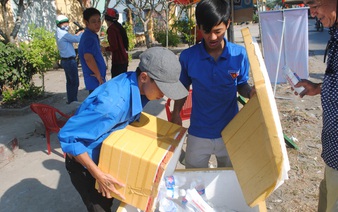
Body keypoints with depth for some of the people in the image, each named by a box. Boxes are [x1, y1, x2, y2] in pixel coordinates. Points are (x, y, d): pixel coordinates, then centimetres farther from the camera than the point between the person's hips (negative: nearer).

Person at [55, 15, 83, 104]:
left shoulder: (59, 33, 12)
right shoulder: (64, 34, -18)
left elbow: (71, 38, 16)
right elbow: (78, 39, -18)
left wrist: (78, 33, 6)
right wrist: (82, 33, -1)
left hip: (65, 60, 10)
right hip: (70, 61, -10)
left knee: (70, 81, 17)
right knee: (75, 82, -4)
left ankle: (70, 100, 24)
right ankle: (73, 101, 0)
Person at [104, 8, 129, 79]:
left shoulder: (111, 29, -13)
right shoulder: (119, 27, 12)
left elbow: (114, 47, -19)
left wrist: (105, 48, -2)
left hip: (117, 61, -9)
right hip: (124, 59, 9)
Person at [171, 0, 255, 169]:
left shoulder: (239, 54, -12)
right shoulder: (188, 56, -12)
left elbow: (241, 85, 1)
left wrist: (251, 93, -19)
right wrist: (176, 114, -3)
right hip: (198, 134, 0)